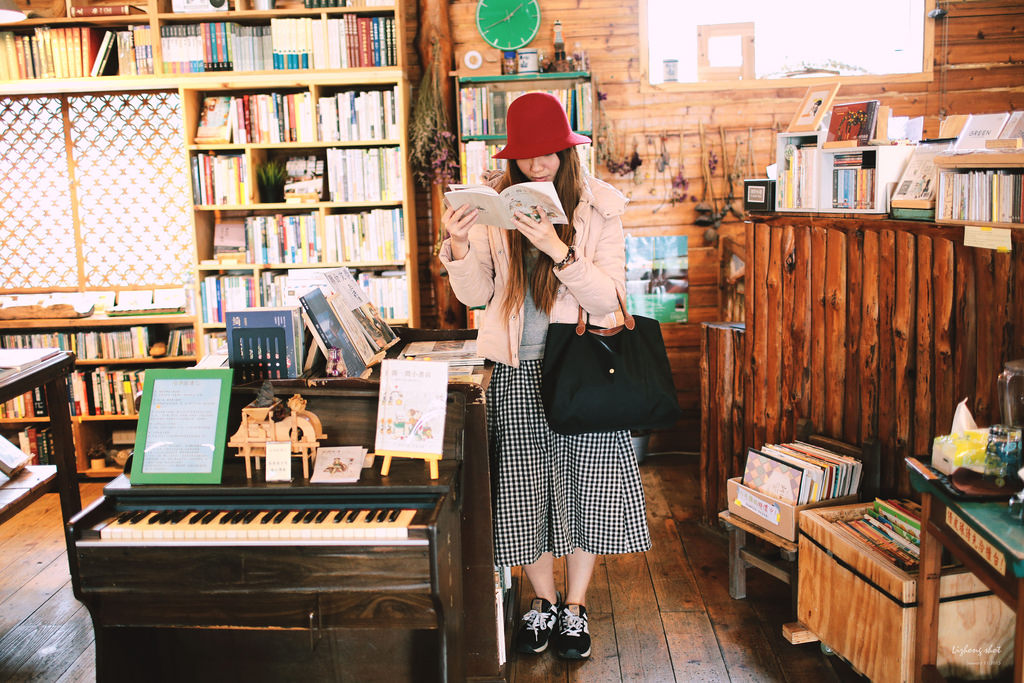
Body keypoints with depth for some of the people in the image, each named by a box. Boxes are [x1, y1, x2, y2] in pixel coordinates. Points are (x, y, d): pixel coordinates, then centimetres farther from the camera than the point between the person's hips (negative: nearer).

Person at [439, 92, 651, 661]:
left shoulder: (598, 206, -3)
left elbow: (609, 298, -11)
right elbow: (475, 294, 2)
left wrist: (556, 248, -24)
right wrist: (460, 247, -18)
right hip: (518, 369, 1)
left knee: (587, 486, 4)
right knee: (524, 490, 6)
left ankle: (575, 607, 24)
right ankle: (543, 603, 27)